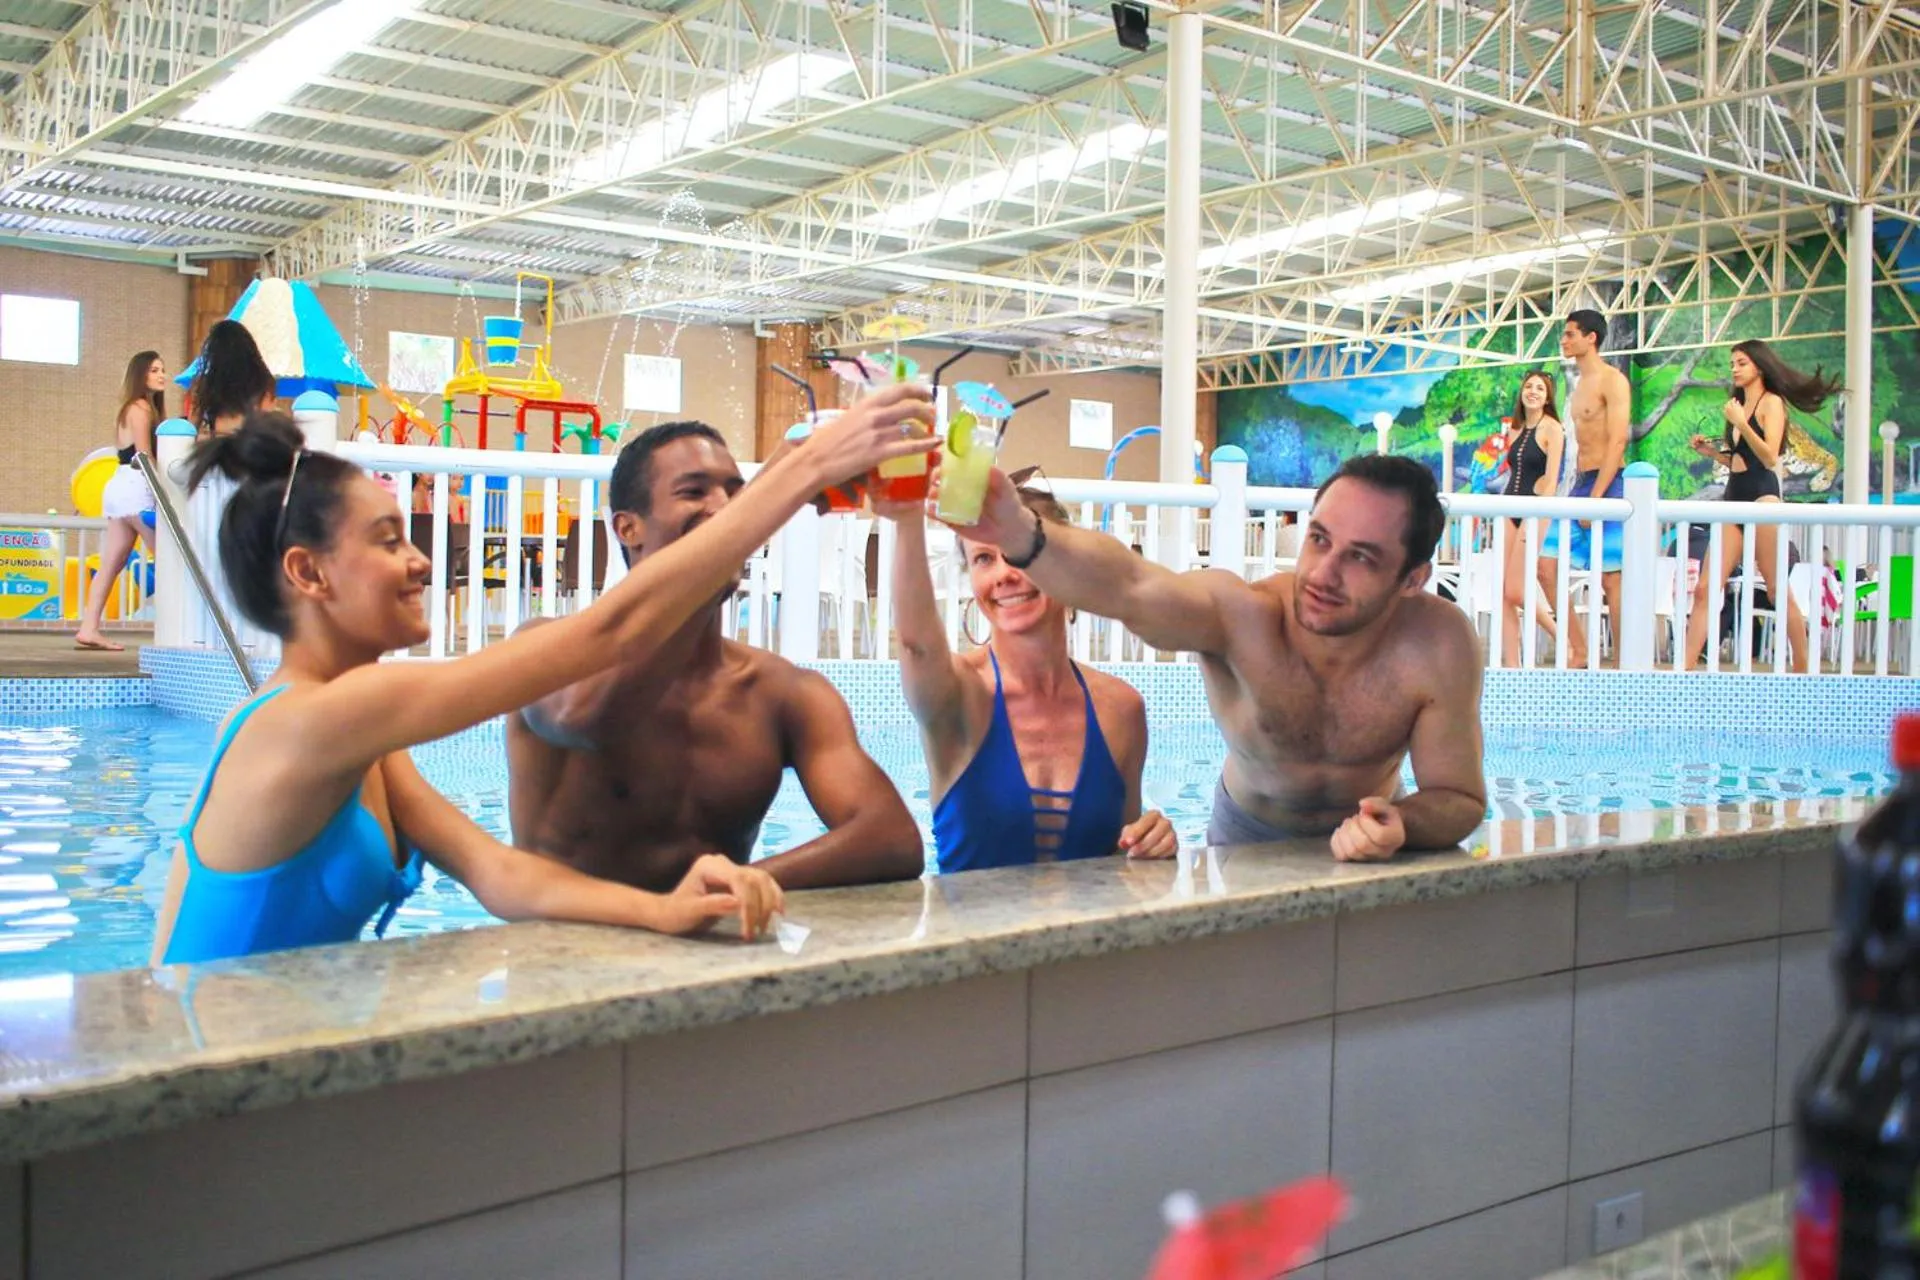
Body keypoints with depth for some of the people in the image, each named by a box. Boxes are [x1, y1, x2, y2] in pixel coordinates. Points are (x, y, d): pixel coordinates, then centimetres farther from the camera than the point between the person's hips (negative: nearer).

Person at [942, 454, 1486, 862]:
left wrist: (1400, 826, -38)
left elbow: (1460, 798, -15)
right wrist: (1022, 535, -71)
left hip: (1362, 846, 2)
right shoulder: (1240, 613, -31)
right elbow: (1129, 586, -52)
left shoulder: (1439, 647, -26)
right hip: (1246, 837, -1)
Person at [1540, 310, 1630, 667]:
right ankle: (1578, 652, 8)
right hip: (1581, 483, 9)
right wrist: (1578, 493, 14)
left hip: (1607, 484, -9)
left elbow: (1617, 443, -16)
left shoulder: (1612, 380, -9)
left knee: (1611, 578, -6)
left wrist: (1595, 497, -21)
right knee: (1547, 567, 2)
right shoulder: (1580, 383, 17)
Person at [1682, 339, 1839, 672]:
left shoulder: (1771, 402, -1)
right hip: (1733, 498, 8)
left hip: (1761, 497, -7)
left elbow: (1769, 457, -12)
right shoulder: (1738, 406, 20)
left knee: (1777, 589, -4)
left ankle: (1803, 669, 4)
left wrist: (1741, 423, -17)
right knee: (1705, 589, -3)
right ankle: (1684, 668, -7)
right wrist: (1711, 452, 11)